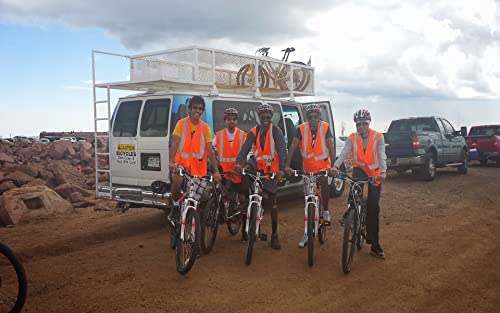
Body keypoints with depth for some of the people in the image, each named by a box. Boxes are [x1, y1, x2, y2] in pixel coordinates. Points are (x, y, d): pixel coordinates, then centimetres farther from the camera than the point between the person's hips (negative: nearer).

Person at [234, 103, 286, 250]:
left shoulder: (276, 131, -11)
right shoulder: (254, 132, -2)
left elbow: (282, 150, -21)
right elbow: (245, 147, -14)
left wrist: (281, 169, -36)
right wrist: (238, 163, -31)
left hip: (271, 168, -3)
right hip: (257, 163, 3)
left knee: (272, 202, -2)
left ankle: (274, 235, 8)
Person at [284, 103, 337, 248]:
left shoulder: (325, 127, -12)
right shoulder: (302, 128, -10)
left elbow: (331, 148, -19)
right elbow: (293, 146, -17)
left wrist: (332, 166, -30)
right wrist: (287, 165, -27)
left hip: (323, 166, -1)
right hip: (308, 168, 2)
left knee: (324, 182, -33)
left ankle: (325, 211, -8)